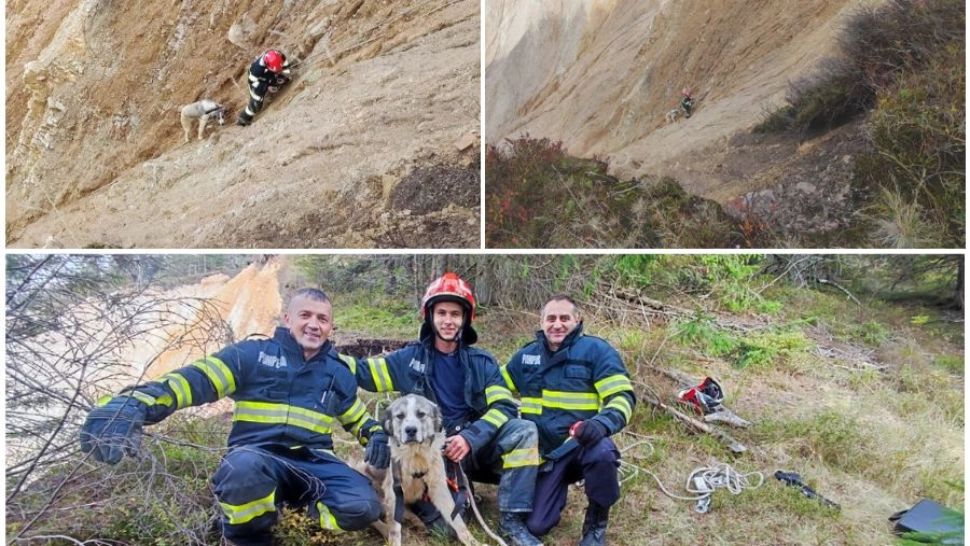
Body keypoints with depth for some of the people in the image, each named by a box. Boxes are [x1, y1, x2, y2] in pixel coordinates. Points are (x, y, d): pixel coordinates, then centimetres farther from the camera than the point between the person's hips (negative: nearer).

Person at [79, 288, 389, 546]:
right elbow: (197, 379, -10)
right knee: (245, 468, -43)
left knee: (363, 508, -26)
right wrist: (135, 404, -29)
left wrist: (376, 436, 5)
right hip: (257, 454, -3)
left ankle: (298, 499, 5)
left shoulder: (338, 372, 15)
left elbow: (358, 416, 29)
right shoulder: (253, 354, 3)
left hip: (314, 462, 3)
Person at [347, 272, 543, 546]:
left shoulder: (481, 361, 7)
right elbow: (363, 372, 7)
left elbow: (504, 407, -4)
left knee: (524, 431, -27)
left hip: (477, 445, 3)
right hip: (433, 451, -3)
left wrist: (469, 437, -20)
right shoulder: (410, 358, 7)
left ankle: (511, 520, -20)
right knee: (448, 523, -32)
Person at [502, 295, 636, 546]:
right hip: (543, 452, 3)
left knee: (602, 453, -38)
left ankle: (596, 524, -9)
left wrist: (601, 424, -33)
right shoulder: (526, 355, 7)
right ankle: (557, 489, 30)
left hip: (582, 444, -3)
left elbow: (623, 397, -14)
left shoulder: (595, 350, -7)